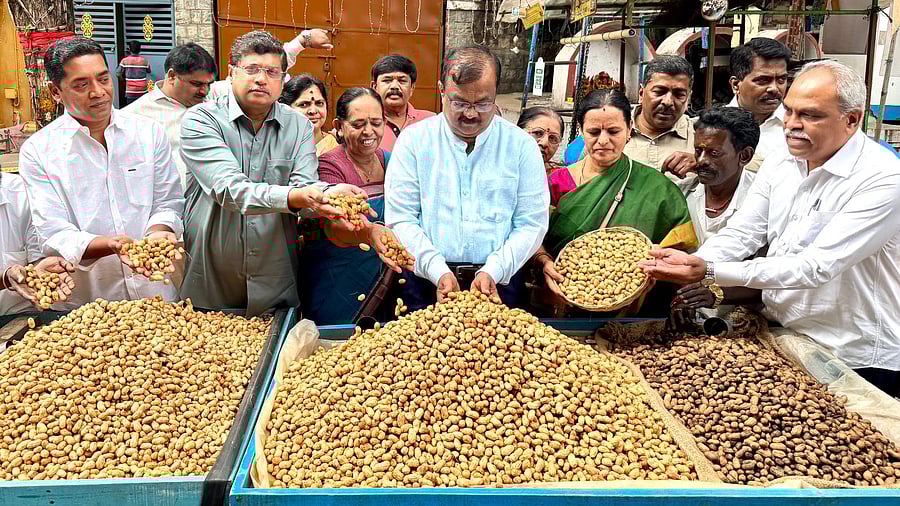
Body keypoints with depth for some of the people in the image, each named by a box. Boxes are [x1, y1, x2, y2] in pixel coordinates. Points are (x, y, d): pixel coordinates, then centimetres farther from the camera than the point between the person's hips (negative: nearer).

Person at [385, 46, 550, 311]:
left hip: (499, 282, 0)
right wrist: (438, 272, -13)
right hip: (426, 280, 0)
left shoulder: (521, 145, 4)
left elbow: (532, 224, 1)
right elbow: (400, 219, -1)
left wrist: (492, 272, -12)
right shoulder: (414, 140, 3)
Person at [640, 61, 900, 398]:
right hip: (776, 338, 6)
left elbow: (814, 268, -28)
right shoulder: (779, 167, 3)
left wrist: (709, 271, -34)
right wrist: (690, 265, -25)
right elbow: (739, 235, -3)